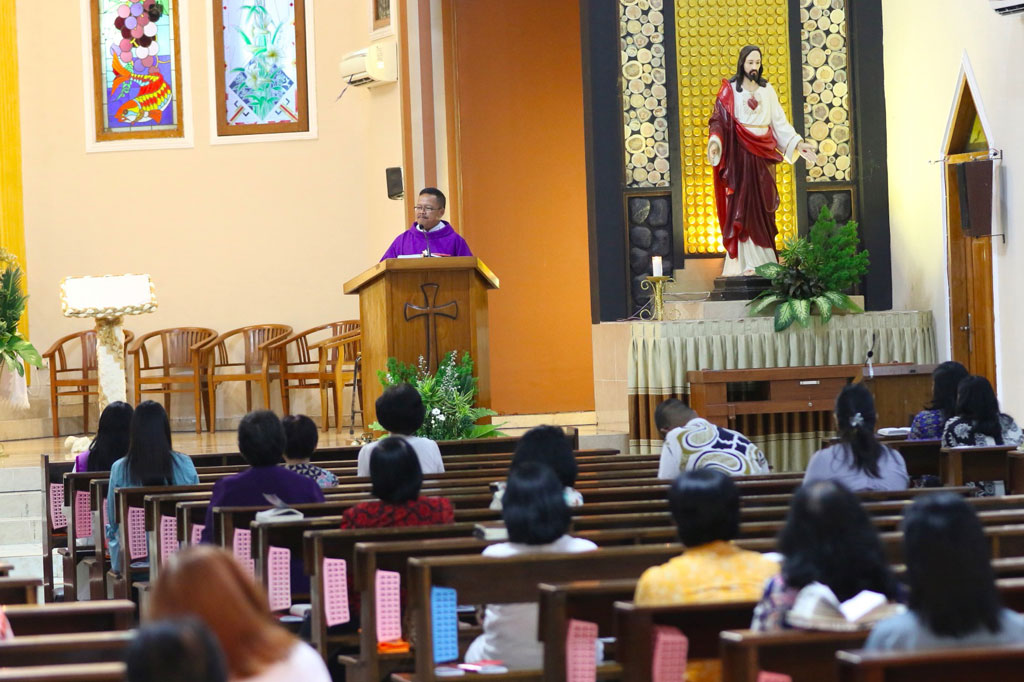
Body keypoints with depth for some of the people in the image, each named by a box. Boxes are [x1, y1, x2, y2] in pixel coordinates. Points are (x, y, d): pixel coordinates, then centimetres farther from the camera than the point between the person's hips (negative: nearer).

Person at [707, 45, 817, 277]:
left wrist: (798, 144, 3)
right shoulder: (730, 90, 1)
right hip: (739, 154, -4)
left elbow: (779, 121, 11)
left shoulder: (767, 90, 12)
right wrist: (715, 142, -22)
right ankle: (742, 262, -9)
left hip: (763, 155, 4)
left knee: (763, 205, 4)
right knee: (741, 204, -7)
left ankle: (764, 257, 8)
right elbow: (719, 119, -5)